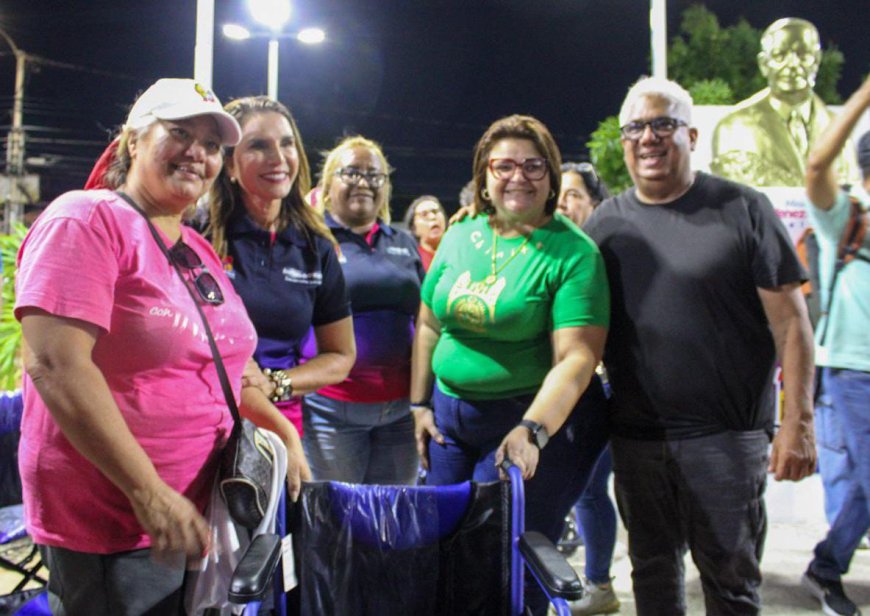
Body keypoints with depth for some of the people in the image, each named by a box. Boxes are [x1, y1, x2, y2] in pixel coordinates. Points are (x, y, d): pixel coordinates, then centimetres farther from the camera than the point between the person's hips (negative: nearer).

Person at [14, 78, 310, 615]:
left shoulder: (200, 251, 10)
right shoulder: (86, 220, -13)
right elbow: (55, 364, -23)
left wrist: (283, 431, 7)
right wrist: (150, 494, -25)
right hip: (109, 530, -7)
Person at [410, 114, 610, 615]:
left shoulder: (574, 252, -12)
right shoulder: (459, 237, 5)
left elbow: (576, 357, -20)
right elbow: (429, 325, 12)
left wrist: (532, 430, -31)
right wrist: (419, 404, 9)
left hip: (541, 421, -5)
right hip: (449, 415, 5)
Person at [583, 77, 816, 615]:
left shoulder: (743, 210, -5)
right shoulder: (605, 223, 6)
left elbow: (791, 322, -6)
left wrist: (798, 422, -11)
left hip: (725, 435, -3)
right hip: (636, 436, 4)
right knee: (652, 569, 18)